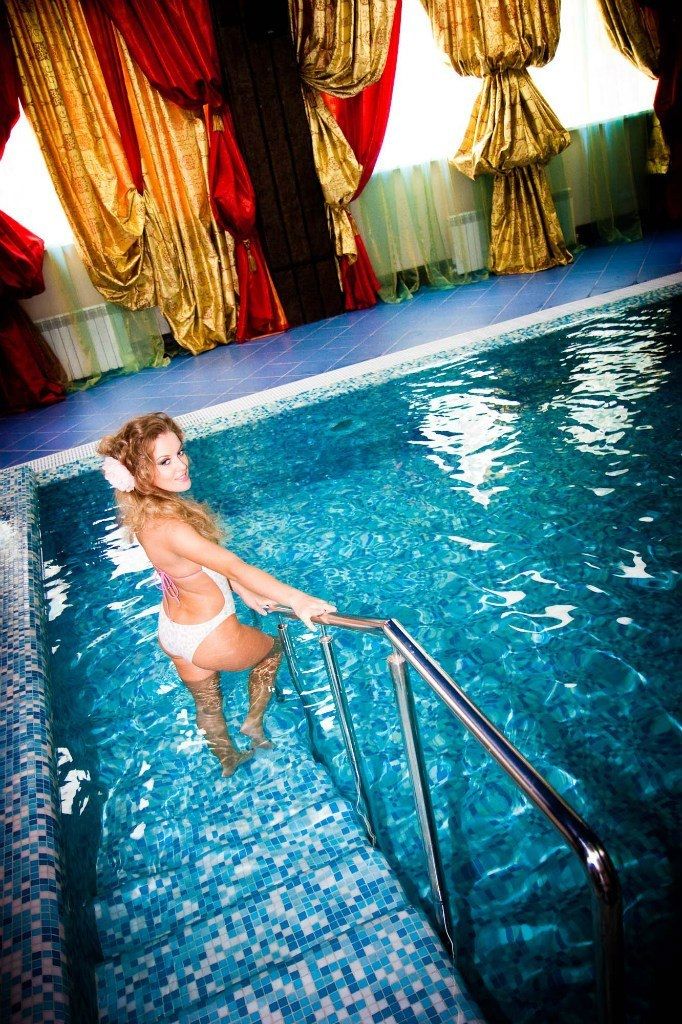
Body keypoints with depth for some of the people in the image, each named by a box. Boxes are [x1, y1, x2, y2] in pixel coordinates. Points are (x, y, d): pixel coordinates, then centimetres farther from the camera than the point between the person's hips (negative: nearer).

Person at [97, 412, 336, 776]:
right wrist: (297, 599, -39)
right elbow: (235, 567, -40)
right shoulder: (168, 526, -37)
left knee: (207, 705, 33)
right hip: (209, 638, -8)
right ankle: (253, 722, 46)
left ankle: (227, 760, 59)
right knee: (272, 648, 26)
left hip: (171, 632, 8)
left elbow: (209, 562, 1)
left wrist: (245, 593, 6)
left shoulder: (145, 510, -8)